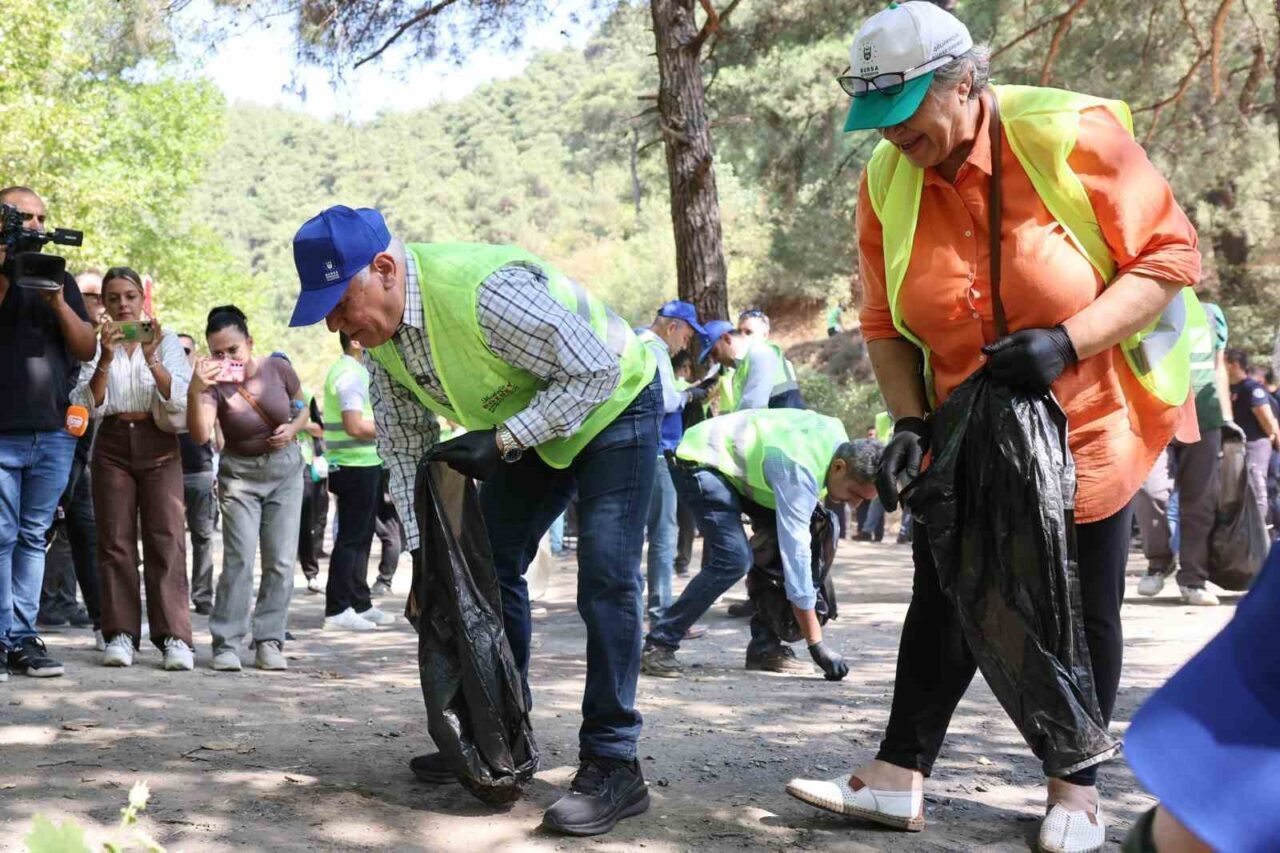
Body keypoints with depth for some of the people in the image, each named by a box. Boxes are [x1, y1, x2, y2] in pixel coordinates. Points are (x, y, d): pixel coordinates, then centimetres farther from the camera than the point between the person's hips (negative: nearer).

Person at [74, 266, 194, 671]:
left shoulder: (167, 341, 6)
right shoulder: (95, 344, 7)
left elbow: (181, 401, -4)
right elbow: (90, 405, -3)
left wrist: (153, 359, -18)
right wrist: (105, 358, -17)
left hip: (158, 444, -1)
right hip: (112, 443, 1)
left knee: (166, 538, -10)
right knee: (115, 540, -2)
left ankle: (174, 636, -12)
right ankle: (120, 633, 2)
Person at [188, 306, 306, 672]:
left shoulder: (278, 369, -10)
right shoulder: (215, 384, -16)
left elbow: (302, 407, 9)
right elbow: (200, 435, -31)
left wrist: (292, 429, -12)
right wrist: (194, 391, -44)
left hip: (285, 470, 2)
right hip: (240, 474, -2)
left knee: (281, 562, 1)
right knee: (239, 560, -11)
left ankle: (269, 642, 8)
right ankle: (227, 644, -3)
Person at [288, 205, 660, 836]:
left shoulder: (485, 290, -38)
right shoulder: (377, 323, -12)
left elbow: (595, 371, -31)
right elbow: (404, 440, -2)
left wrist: (500, 442, -34)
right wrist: (421, 554, -5)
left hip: (611, 405, -8)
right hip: (524, 425, 8)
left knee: (606, 579, -17)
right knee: (490, 565, 9)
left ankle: (612, 766, -11)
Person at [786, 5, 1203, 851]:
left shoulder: (1073, 135, -20)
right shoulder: (886, 180, -8)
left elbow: (1169, 255, -16)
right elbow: (885, 321, 0)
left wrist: (1068, 343, -28)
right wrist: (909, 420, -13)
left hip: (1087, 428, -3)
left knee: (1082, 614, 7)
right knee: (944, 601, 8)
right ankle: (900, 777, 15)